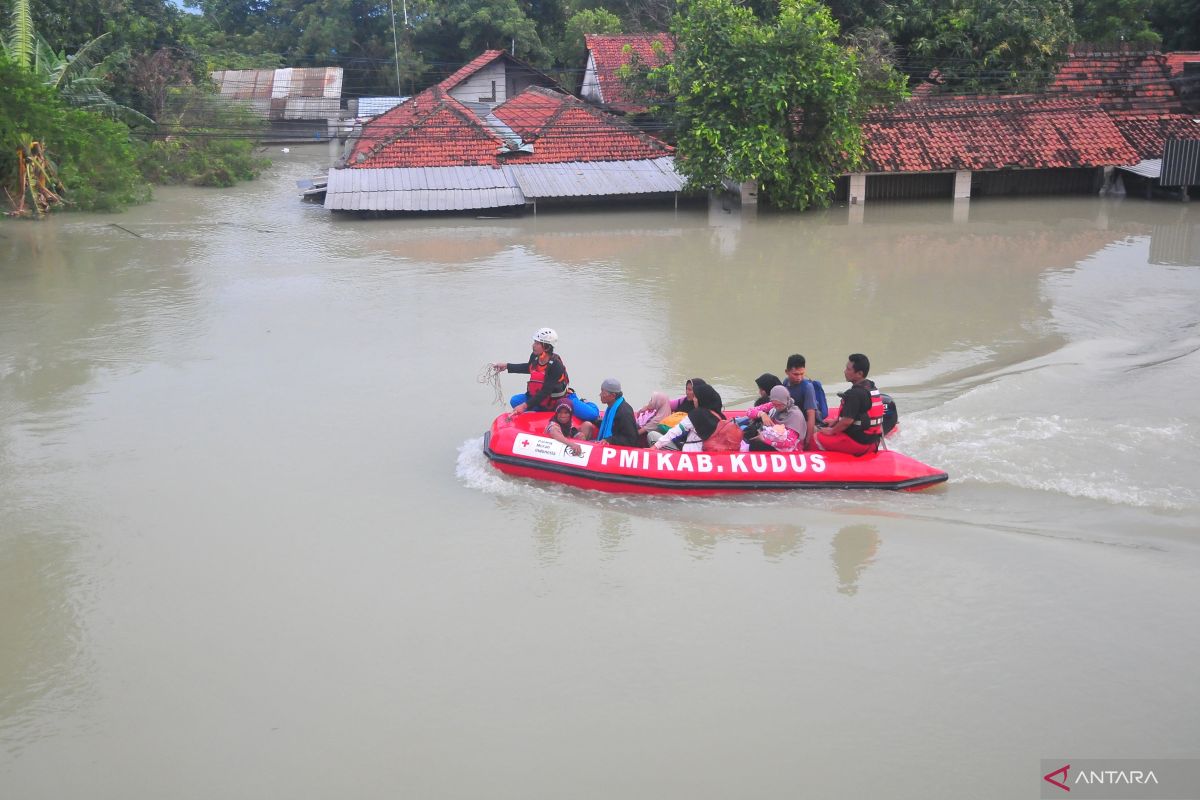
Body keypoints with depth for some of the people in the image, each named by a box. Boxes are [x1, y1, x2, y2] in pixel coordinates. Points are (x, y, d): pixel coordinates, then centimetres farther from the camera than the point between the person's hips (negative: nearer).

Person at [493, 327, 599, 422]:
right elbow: (530, 368, 20)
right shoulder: (534, 357, -6)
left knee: (592, 415, -23)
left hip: (562, 399, -6)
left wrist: (525, 405, -32)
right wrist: (507, 366, 18)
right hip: (542, 399, 6)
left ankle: (584, 404, 14)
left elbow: (546, 391, -29)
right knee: (515, 401, -12)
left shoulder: (556, 365, -26)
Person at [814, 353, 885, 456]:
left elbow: (847, 421, -23)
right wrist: (834, 423, 18)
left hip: (857, 442, -10)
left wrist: (831, 431, -6)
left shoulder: (854, 393, -21)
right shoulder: (873, 388, 10)